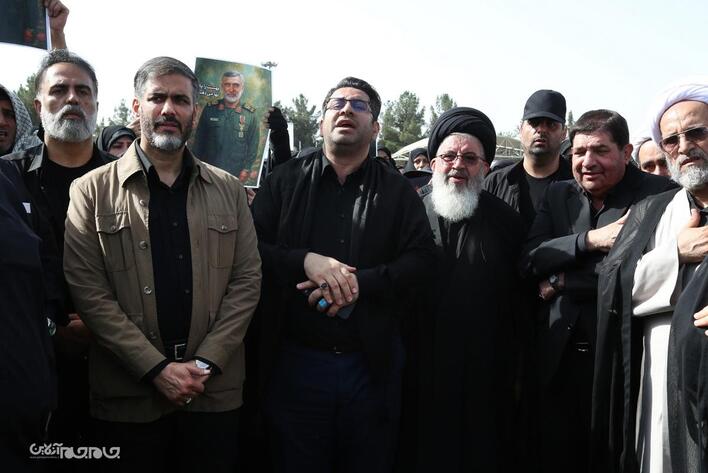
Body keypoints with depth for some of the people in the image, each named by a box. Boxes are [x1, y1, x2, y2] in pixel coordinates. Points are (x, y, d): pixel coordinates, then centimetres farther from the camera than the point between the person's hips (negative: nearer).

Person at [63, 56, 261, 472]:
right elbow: (87, 289, -7)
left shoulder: (229, 190, 7)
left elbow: (247, 279, 2)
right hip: (129, 394, -1)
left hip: (215, 389, 2)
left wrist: (206, 363, -8)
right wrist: (157, 368, -13)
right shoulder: (92, 191, 0)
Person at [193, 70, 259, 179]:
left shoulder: (250, 115, 1)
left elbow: (253, 145, 3)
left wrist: (247, 169, -5)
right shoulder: (210, 109, 5)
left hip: (237, 176, -1)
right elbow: (199, 140, 8)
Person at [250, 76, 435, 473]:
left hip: (373, 364, 1)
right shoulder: (286, 180, 6)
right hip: (295, 362, 0)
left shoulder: (398, 191, 6)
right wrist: (304, 260, -19)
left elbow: (421, 257, -4)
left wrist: (361, 283, -18)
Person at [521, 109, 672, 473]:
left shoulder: (657, 195, -8)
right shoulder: (558, 195, 9)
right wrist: (590, 239, -18)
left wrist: (563, 282, -12)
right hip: (558, 357, 4)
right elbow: (530, 259, -4)